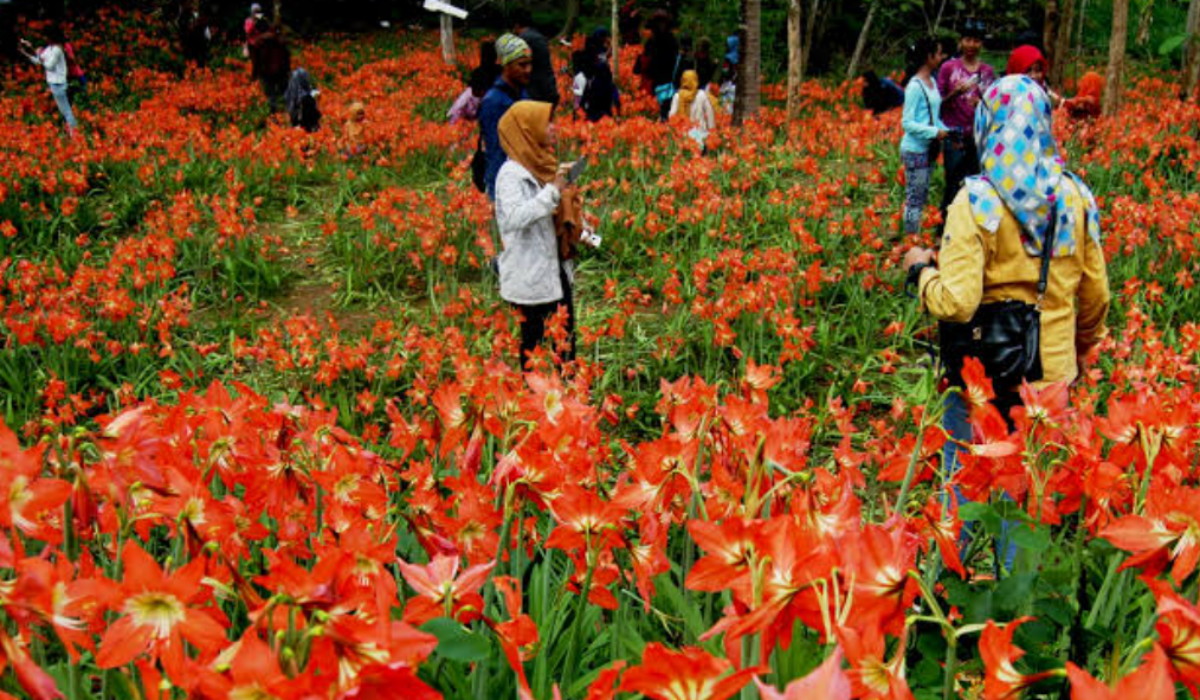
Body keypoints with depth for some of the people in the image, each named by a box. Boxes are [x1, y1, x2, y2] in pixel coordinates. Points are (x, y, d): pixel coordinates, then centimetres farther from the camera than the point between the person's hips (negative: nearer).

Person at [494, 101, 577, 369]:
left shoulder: (542, 166, 9)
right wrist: (552, 192, -30)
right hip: (530, 274, -9)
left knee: (565, 336, 17)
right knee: (535, 339, 5)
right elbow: (514, 217, -33)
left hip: (556, 268, 9)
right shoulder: (511, 173, -17)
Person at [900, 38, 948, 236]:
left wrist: (946, 131, 1)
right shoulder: (915, 86, -15)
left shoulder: (932, 82, 11)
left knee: (922, 198, 12)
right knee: (914, 199, -4)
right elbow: (908, 123, -17)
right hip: (915, 150, -9)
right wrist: (935, 132, -20)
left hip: (929, 148, 9)